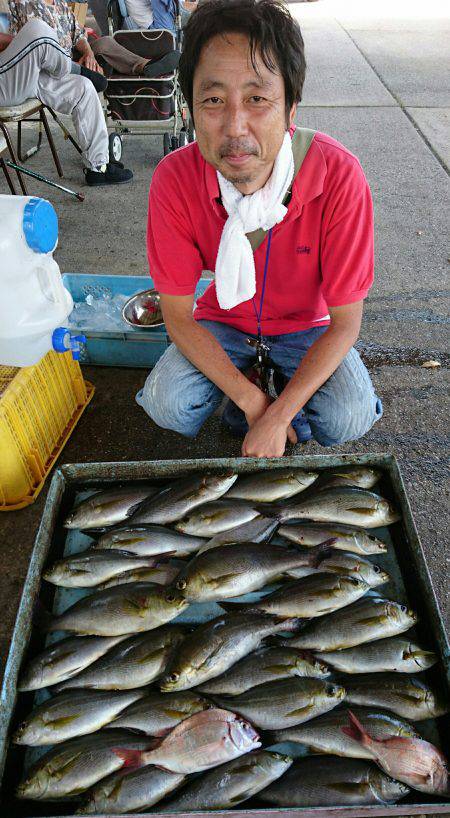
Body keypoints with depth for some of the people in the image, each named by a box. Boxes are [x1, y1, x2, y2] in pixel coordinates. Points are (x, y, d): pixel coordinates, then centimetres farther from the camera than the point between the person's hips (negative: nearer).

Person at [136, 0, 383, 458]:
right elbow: (177, 315, -16)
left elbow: (345, 322, -21)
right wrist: (251, 400, -23)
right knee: (166, 404, -23)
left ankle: (287, 394, 11)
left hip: (307, 326, 0)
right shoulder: (174, 180, -23)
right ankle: (251, 386, 10)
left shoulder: (339, 178, -28)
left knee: (351, 418, -25)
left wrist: (277, 417, -28)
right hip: (224, 322, 1)